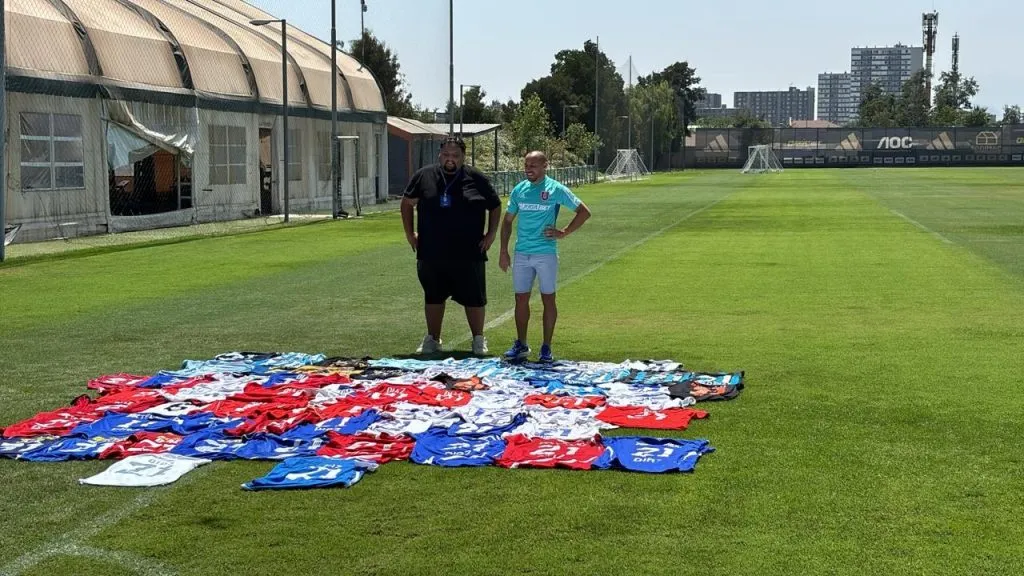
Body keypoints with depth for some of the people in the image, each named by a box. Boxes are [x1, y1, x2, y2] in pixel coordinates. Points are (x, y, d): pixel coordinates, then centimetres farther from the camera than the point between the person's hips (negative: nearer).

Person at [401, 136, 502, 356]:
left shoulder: (476, 179, 0)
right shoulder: (424, 176, 3)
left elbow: (495, 206, 9)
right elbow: (407, 202, 13)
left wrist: (491, 233, 0)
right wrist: (409, 233, 7)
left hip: (469, 254, -1)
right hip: (431, 253, 1)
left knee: (474, 298, 5)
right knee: (433, 297, 12)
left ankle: (479, 340, 19)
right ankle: (432, 339, 25)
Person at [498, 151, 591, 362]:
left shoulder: (556, 189, -5)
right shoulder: (519, 190, 8)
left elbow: (584, 212, -2)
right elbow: (508, 221, 16)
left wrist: (564, 232, -8)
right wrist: (504, 251, 10)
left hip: (546, 253, -4)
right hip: (522, 254, 4)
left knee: (548, 299, 2)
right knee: (521, 299, 7)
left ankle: (546, 347, 9)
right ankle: (521, 345, 18)